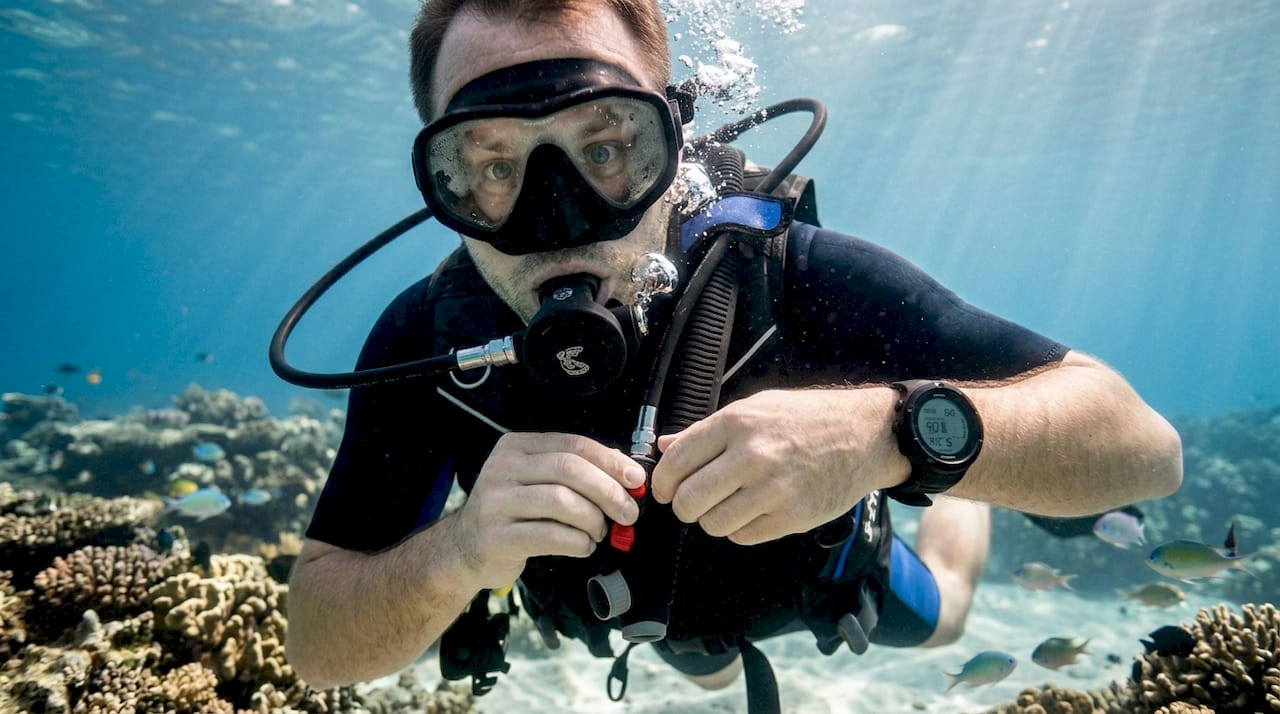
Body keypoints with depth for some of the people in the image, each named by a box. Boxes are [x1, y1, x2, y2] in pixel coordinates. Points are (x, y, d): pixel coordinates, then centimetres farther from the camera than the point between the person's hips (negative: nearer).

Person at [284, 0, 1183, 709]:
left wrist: (894, 433, -56)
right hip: (651, 602, 3)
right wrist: (454, 554, -49)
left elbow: (1146, 446, -37)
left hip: (815, 580, -2)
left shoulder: (790, 280, -40)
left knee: (936, 617, 30)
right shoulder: (426, 341, -32)